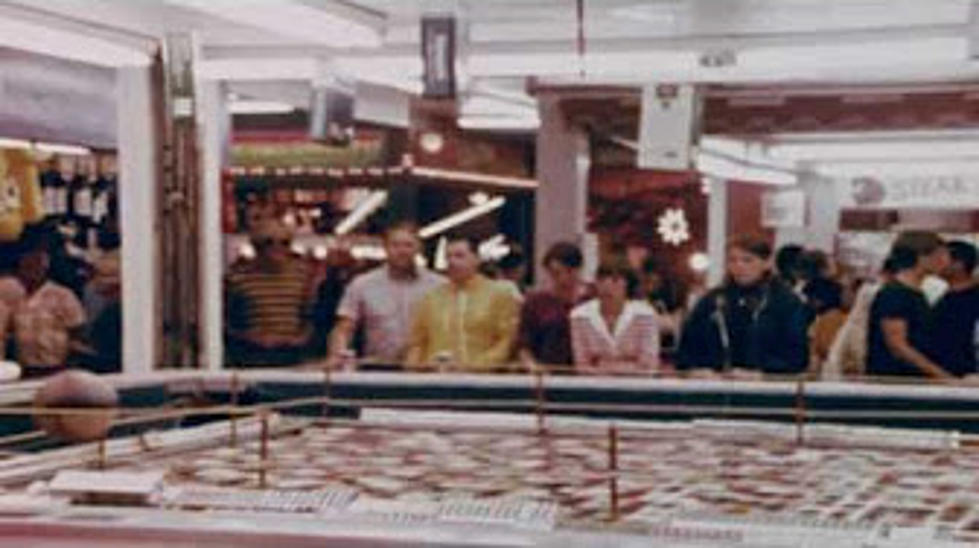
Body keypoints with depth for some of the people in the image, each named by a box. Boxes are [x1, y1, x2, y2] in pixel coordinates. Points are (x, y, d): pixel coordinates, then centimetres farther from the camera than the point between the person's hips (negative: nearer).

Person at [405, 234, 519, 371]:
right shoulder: (430, 298, 17)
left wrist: (478, 365, -9)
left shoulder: (500, 296, 8)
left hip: (479, 377, -2)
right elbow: (417, 343, 18)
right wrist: (415, 365, 0)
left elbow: (507, 342, 2)